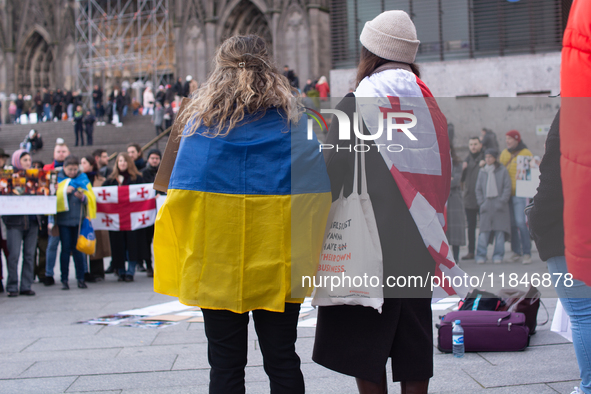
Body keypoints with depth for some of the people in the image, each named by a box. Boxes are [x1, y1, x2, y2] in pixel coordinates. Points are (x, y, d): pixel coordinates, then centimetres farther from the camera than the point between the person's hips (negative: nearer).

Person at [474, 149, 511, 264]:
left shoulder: (502, 170, 4)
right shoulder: (482, 171, 12)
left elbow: (507, 187, 1)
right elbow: (478, 189, 13)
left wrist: (502, 201, -8)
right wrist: (481, 202, 1)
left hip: (500, 206, -1)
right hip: (486, 206, 1)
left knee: (499, 231, 0)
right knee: (484, 232, -6)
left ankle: (498, 256, 7)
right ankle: (481, 255, -2)